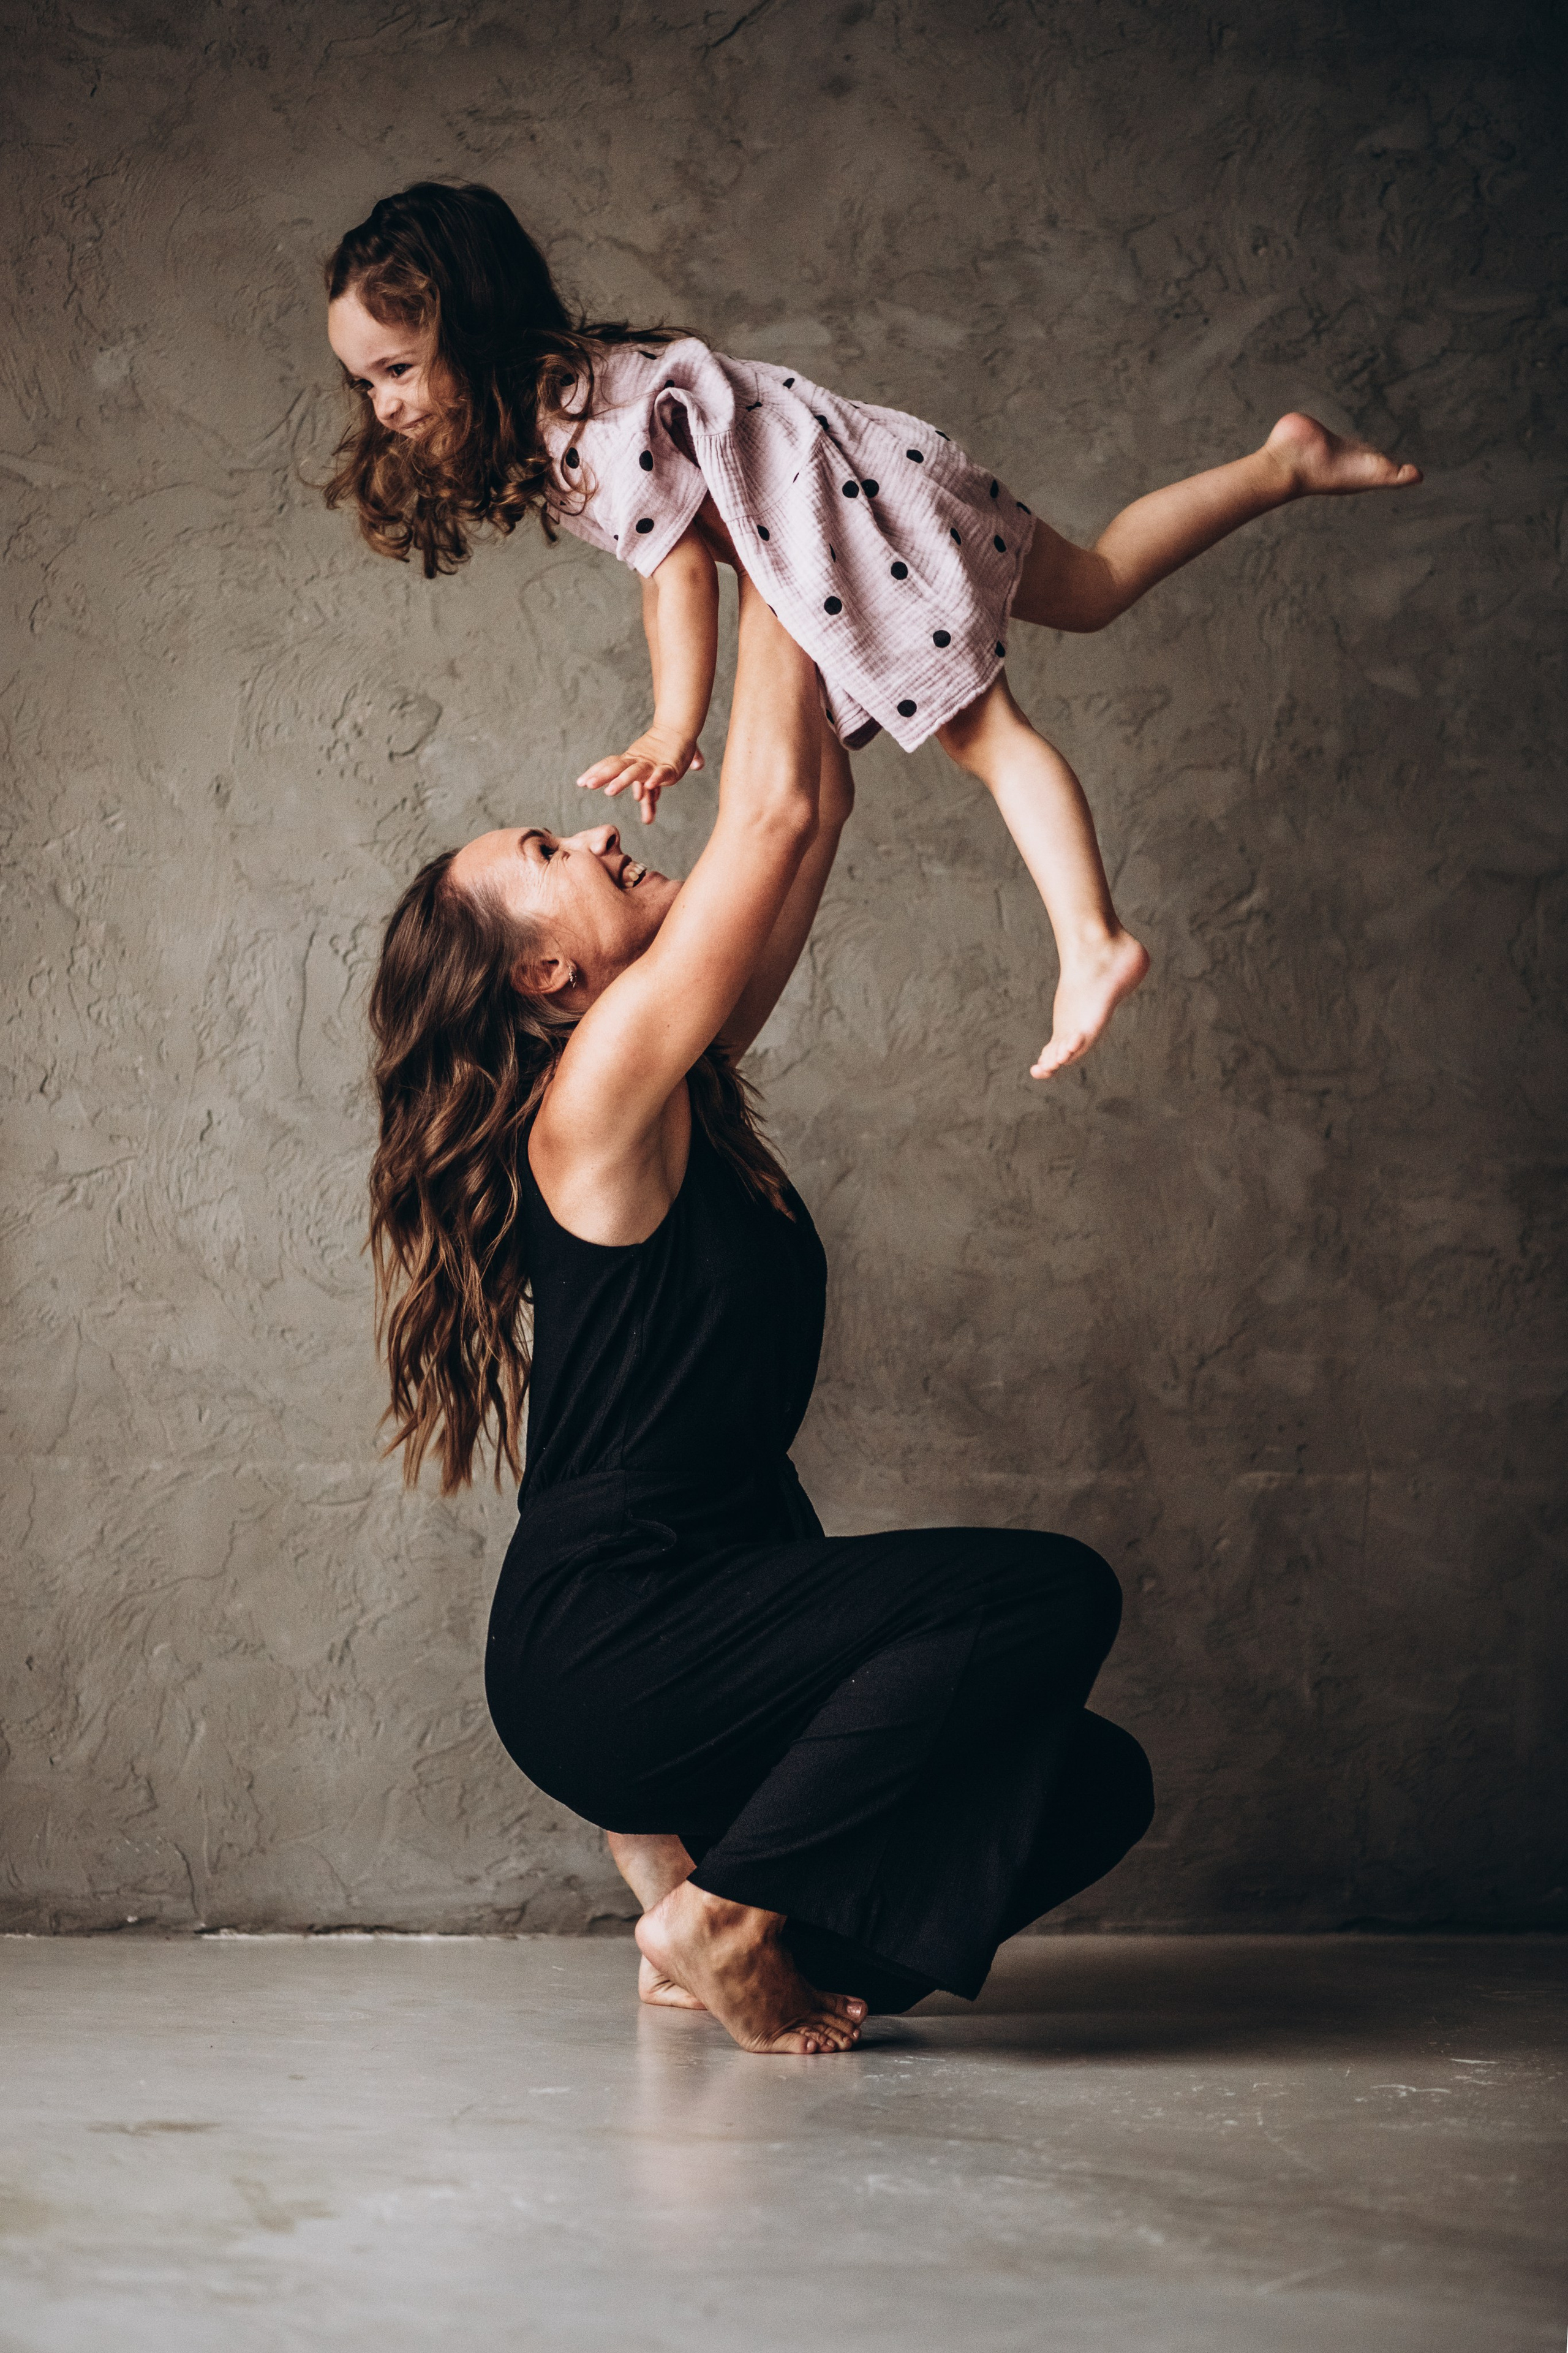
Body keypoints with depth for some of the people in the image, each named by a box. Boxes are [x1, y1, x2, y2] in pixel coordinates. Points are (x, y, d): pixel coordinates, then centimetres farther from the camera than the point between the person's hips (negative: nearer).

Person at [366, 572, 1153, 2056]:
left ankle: (699, 1933, 7)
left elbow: (814, 802, 12)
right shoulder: (600, 1088, -13)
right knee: (1050, 1593, -20)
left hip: (685, 1626, 9)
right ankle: (725, 1916, -10)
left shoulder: (688, 1085, 11)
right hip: (603, 1653, -9)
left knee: (1090, 1785, 0)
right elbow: (773, 808, -15)